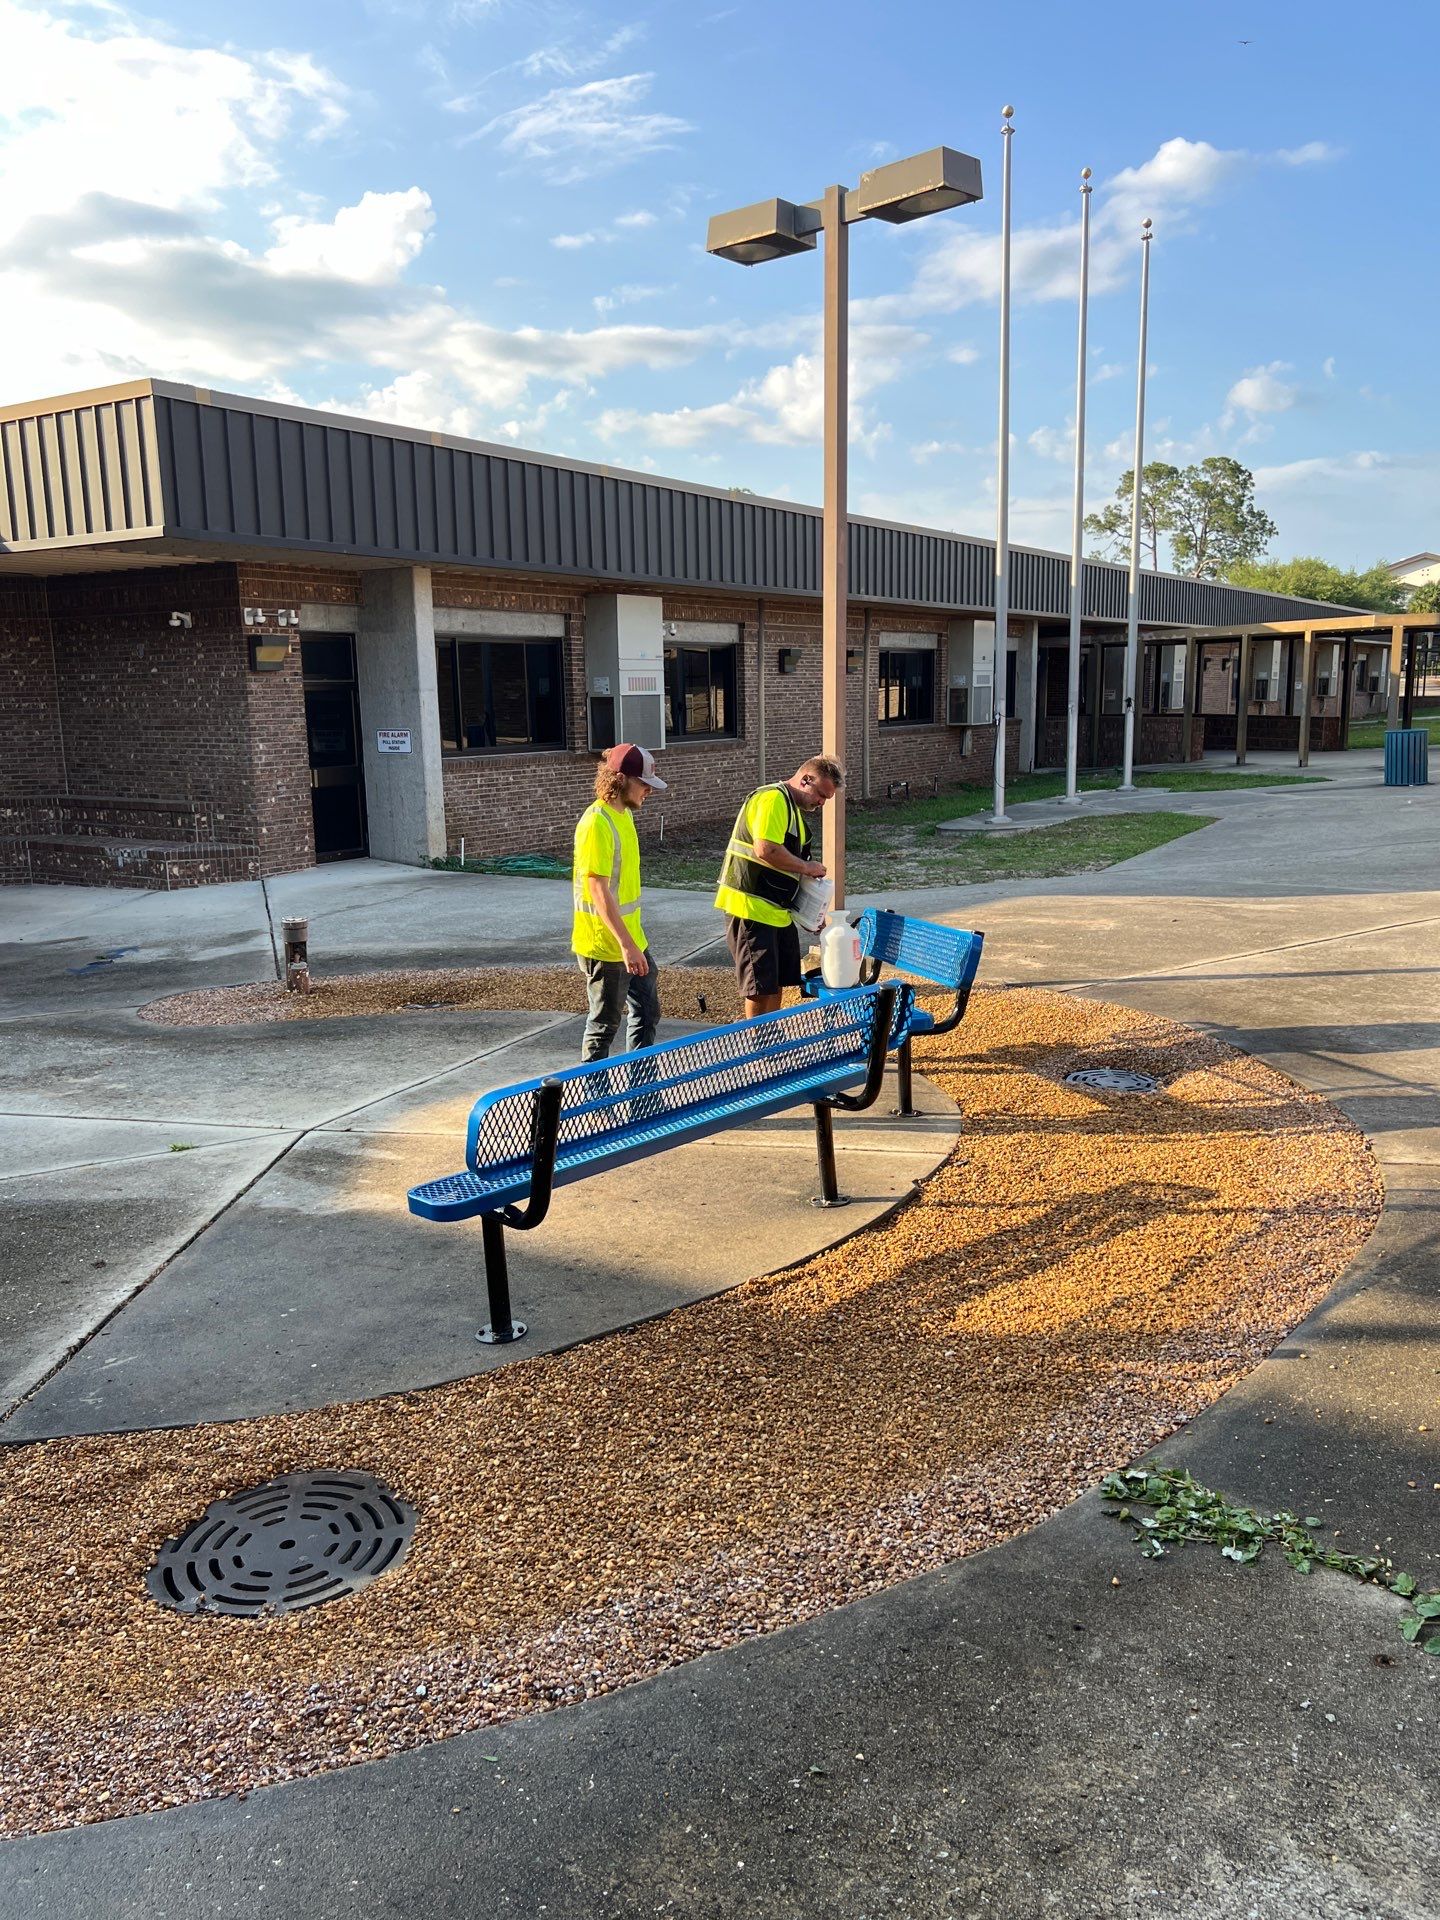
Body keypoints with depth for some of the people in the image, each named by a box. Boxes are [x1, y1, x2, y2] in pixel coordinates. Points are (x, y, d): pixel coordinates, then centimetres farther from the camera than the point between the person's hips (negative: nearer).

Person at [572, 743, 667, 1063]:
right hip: (606, 945, -10)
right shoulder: (596, 824, -21)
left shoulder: (624, 814, 9)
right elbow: (599, 891, -26)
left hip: (632, 939, 10)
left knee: (647, 1012, 18)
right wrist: (626, 944, -30)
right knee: (605, 1024, 2)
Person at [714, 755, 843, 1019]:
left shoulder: (796, 809, 19)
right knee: (760, 987, -5)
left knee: (777, 982, 16)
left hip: (777, 910, 10)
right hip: (751, 908, -10)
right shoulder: (772, 799, -15)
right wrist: (807, 867, -15)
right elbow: (766, 850, -28)